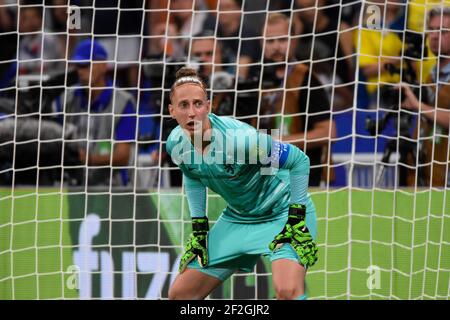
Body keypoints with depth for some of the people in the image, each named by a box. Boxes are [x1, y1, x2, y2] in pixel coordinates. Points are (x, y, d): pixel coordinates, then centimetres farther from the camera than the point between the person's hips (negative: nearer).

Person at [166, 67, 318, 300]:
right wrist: (199, 227, 7)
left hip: (281, 213, -7)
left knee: (287, 291, -33)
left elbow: (299, 160, -22)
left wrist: (297, 221, -21)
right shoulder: (176, 144, -12)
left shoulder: (238, 139, -31)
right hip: (237, 217, 7)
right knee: (179, 293, 4)